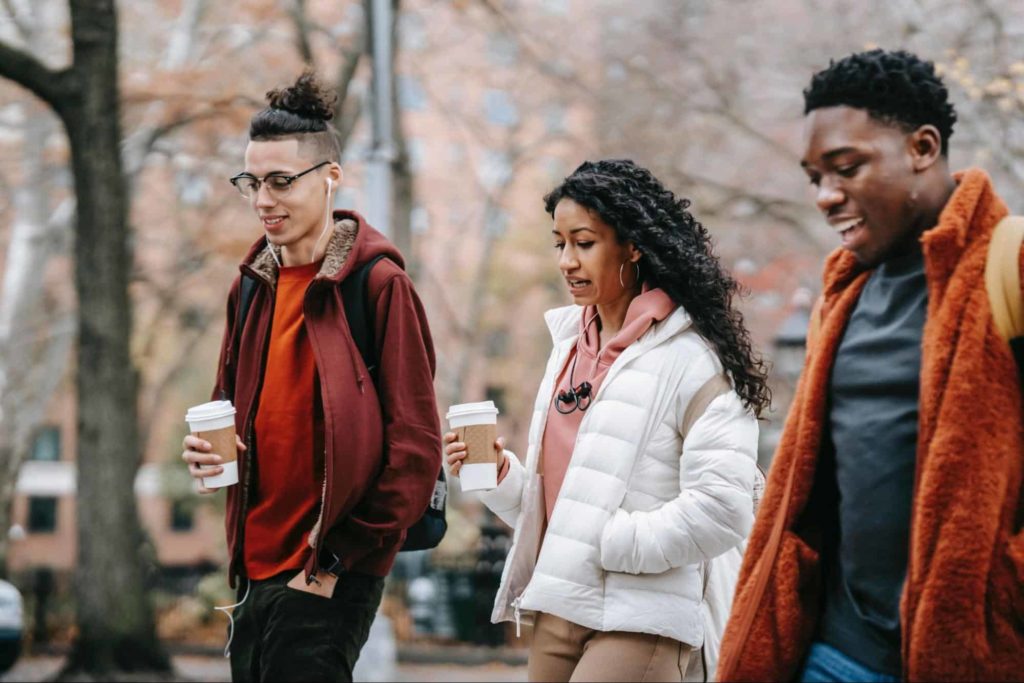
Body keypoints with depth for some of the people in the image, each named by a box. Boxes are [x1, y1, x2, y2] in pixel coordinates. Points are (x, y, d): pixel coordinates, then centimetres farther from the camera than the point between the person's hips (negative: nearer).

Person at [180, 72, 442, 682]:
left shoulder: (380, 284, -9)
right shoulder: (253, 285, 12)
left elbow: (414, 448, -11)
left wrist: (339, 562, -12)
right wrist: (209, 447, 1)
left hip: (328, 578, -7)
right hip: (257, 568, 7)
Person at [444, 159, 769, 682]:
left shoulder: (690, 357, -8)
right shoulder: (569, 347, 15)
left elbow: (721, 509, -17)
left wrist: (608, 542, -14)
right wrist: (500, 477, -1)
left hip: (638, 623, -7)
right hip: (556, 613, 7)